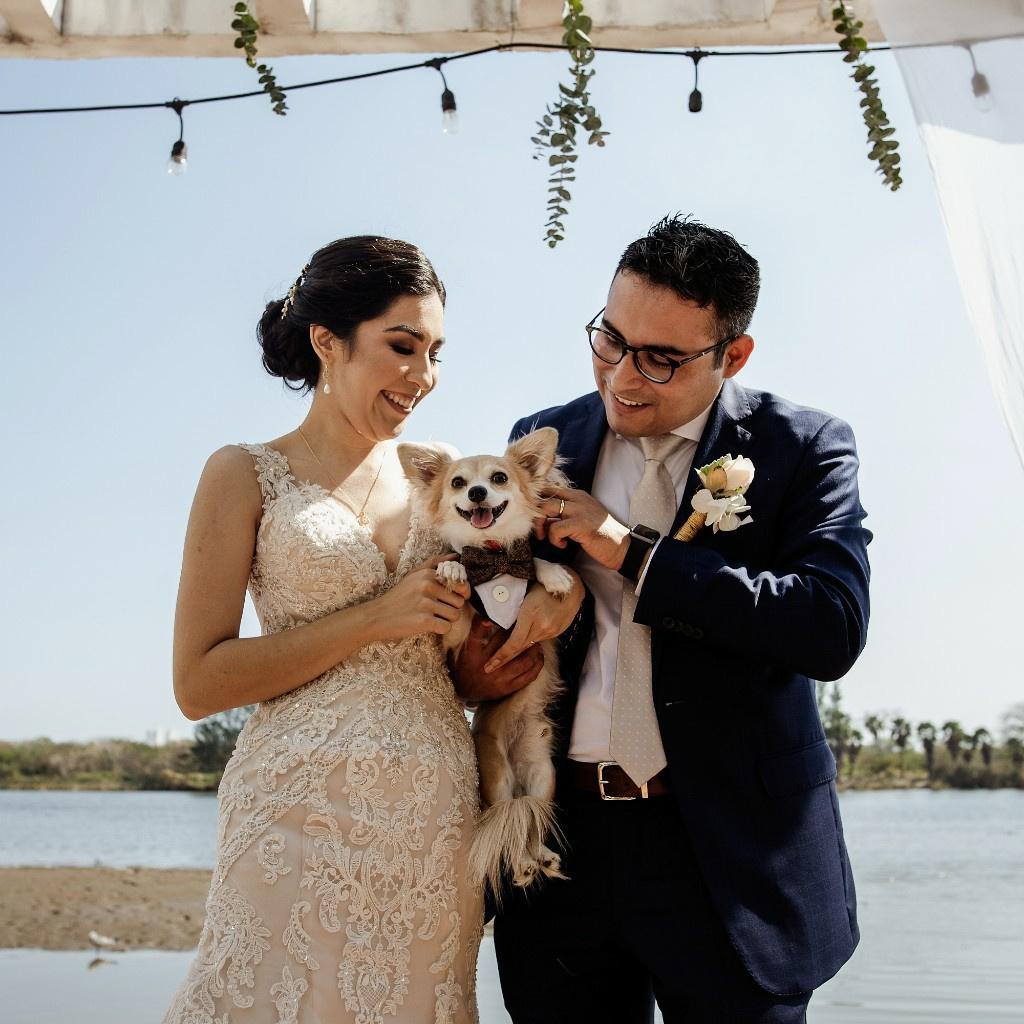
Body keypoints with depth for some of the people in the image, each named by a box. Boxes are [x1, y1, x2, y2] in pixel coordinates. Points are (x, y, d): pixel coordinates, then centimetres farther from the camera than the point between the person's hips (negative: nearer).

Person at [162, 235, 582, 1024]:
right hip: (308, 814, -4)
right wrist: (374, 619, -13)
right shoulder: (248, 474, -1)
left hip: (437, 819, 5)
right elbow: (199, 682, -7)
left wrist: (529, 623, -6)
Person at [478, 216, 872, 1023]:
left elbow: (833, 628, -18)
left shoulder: (803, 449, -4)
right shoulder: (544, 440, 6)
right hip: (560, 839, 3)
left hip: (727, 851, -3)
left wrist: (632, 552, -17)